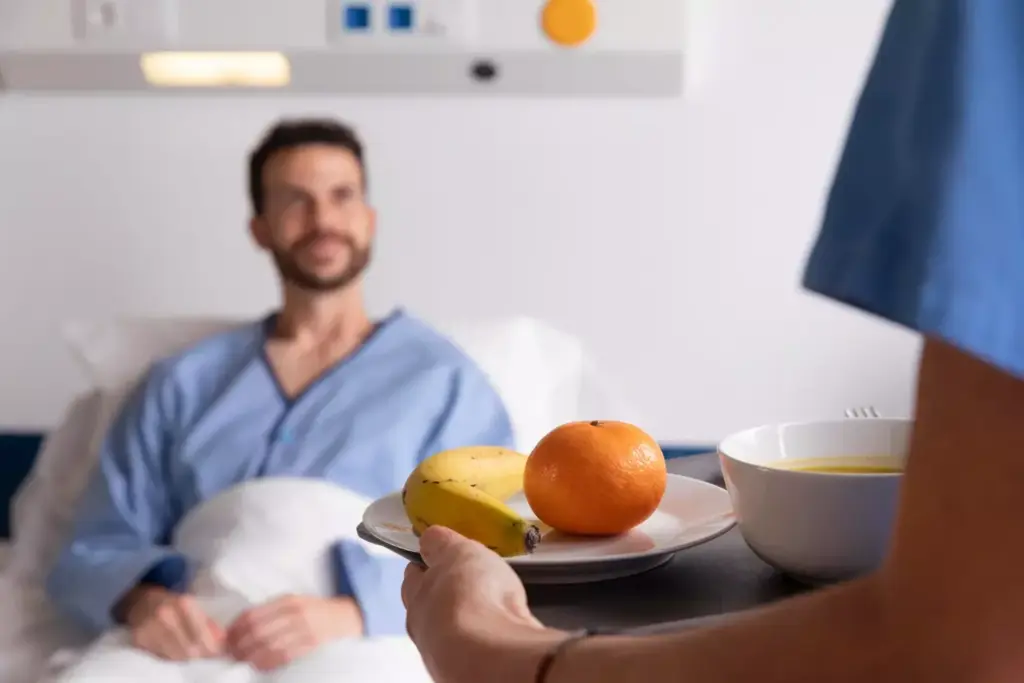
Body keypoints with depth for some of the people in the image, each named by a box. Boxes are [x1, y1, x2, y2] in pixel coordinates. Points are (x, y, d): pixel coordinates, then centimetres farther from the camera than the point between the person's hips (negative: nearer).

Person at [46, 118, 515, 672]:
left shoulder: (444, 379, 10)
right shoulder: (184, 382, 18)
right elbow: (91, 552, 13)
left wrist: (354, 614, -21)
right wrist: (141, 600, -11)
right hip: (184, 657, 3)